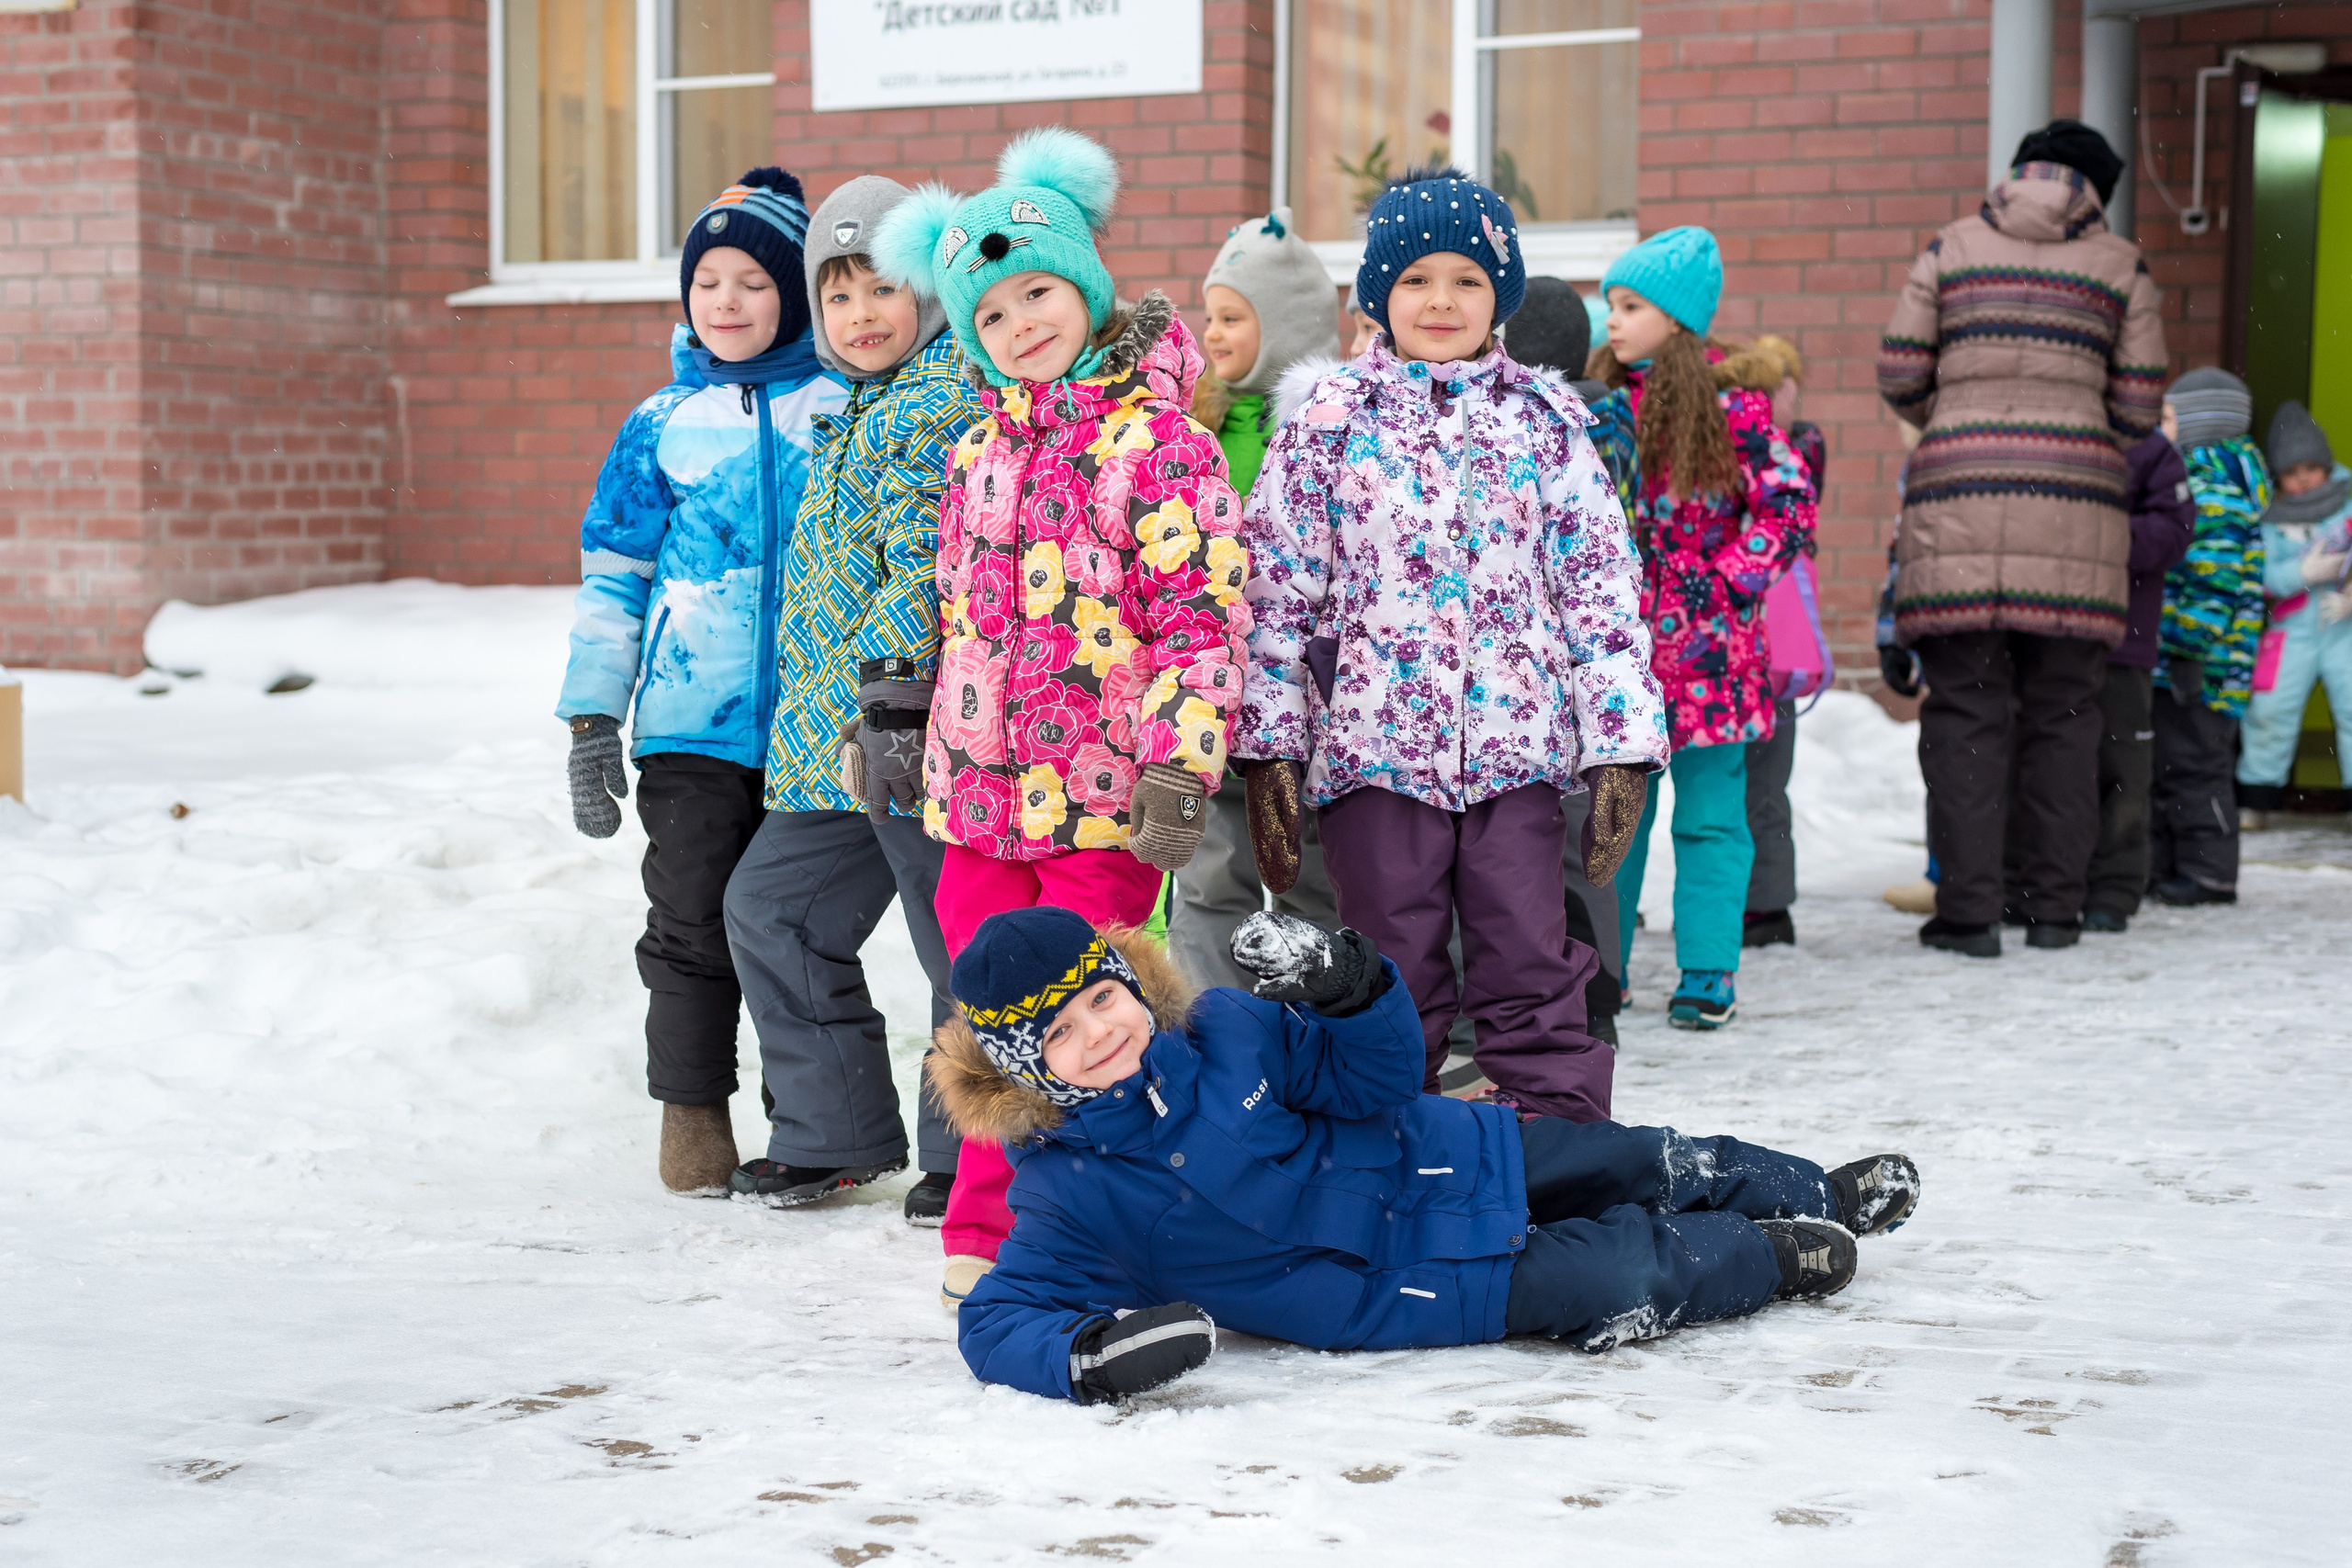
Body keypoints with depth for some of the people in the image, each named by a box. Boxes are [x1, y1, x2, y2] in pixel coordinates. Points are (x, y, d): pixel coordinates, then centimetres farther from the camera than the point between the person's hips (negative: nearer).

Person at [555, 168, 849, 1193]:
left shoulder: (845, 409, 4)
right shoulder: (662, 424, 7)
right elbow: (613, 576, 10)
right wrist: (592, 717, 5)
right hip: (692, 720, 1)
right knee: (693, 922, 1)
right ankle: (692, 1112, 16)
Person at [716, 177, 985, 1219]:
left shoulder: (948, 401, -12)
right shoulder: (849, 415, 19)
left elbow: (926, 556, -21)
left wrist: (889, 677, -25)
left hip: (907, 722, -10)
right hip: (830, 736, 10)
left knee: (959, 939, -1)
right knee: (768, 904, 14)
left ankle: (974, 1160, 11)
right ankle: (834, 1133, 23)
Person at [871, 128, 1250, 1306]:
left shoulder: (1158, 441, -6)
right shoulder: (977, 451, 15)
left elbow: (1200, 619, -11)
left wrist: (1182, 769, -19)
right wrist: (899, 722, 23)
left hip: (1100, 804, -6)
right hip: (979, 792, 6)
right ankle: (987, 1233, 22)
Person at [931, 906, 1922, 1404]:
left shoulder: (1222, 1028, -10)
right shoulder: (1071, 1195, -20)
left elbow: (1377, 1084, -2)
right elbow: (995, 1319, -25)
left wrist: (1347, 989, -25)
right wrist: (1089, 1353, -47)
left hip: (1434, 1160, 5)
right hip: (1396, 1287, -5)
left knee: (1650, 1165, 10)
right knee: (1616, 1273, -17)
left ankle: (1822, 1194, 39)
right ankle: (1770, 1259, 13)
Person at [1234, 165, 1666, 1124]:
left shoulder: (1545, 418, 7)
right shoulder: (1328, 422, 5)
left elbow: (1601, 584, 6)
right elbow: (1277, 590, 4)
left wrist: (1621, 743, 0)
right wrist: (1270, 750, 0)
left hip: (1517, 741, 0)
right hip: (1374, 744, 0)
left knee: (1532, 971, 2)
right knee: (1392, 984, 6)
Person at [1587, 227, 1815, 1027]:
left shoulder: (1732, 402, -6)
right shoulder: (1602, 399, 9)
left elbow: (1788, 505, -7)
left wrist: (1724, 587, -11)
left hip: (1703, 645, -4)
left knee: (1709, 816, 2)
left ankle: (1707, 976, 7)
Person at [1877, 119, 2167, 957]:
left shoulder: (1951, 248, 11)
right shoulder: (2120, 265, 11)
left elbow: (1899, 373, 6)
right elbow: (2139, 401, 7)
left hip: (1958, 493, 0)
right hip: (2075, 505, 0)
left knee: (1966, 710, 0)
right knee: (2063, 713, 7)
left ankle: (1969, 910, -3)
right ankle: (2055, 905, 9)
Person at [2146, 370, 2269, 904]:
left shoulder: (2216, 484, -14)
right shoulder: (2190, 475, 18)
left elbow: (2216, 575, -22)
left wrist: (2190, 647, -24)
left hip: (2192, 663, -11)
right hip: (2165, 662, 11)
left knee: (2194, 767, -3)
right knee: (2159, 766, 15)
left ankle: (2209, 873, 3)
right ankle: (2160, 869, 22)